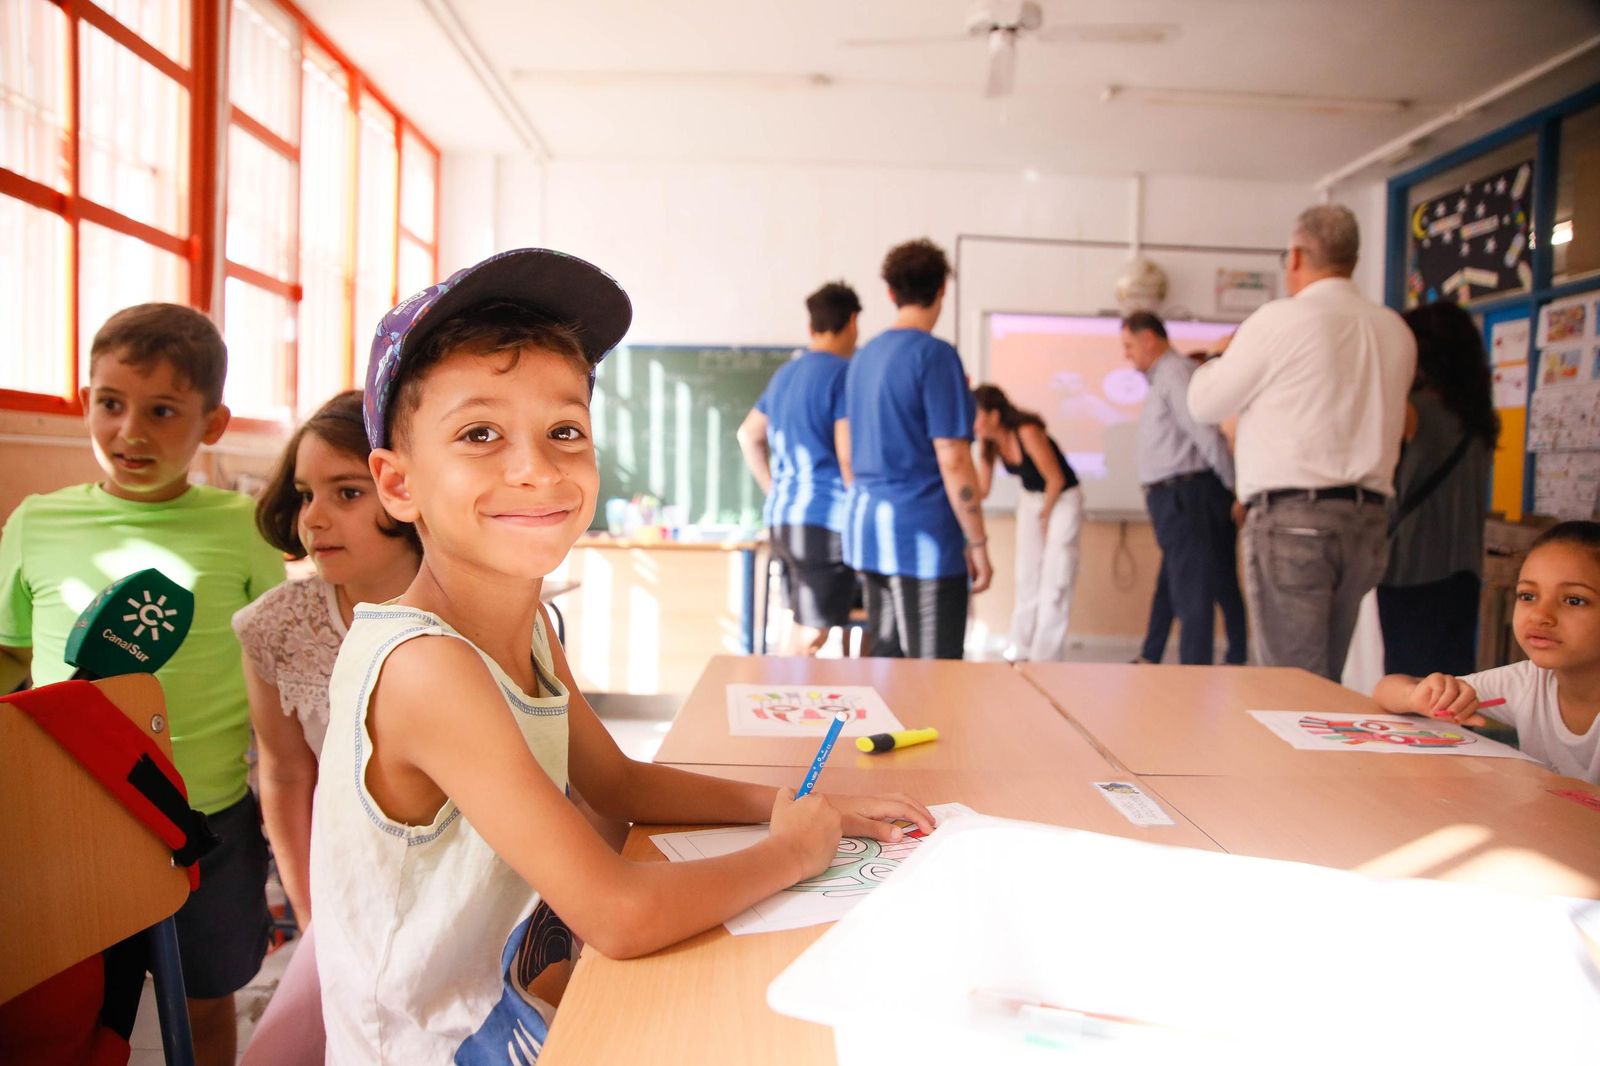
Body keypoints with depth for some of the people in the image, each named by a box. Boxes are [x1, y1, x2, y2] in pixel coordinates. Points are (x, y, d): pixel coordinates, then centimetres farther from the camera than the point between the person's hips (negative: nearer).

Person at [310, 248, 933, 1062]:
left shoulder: (527, 620, -5)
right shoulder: (425, 666, -30)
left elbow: (616, 782, 8)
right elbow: (621, 916, -30)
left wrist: (797, 804, -2)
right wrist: (791, 849, -15)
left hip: (517, 988, 7)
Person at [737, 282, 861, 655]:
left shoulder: (785, 373, 15)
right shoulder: (843, 373, -10)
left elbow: (749, 435, 22)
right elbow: (848, 453, -18)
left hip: (781, 520, 8)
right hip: (823, 524, -8)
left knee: (801, 634, 18)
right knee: (812, 638, -3)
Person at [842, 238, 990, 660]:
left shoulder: (864, 356, 13)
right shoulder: (935, 355, -11)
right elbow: (952, 459, -15)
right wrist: (977, 541, -10)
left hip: (867, 525, 8)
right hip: (923, 532, -8)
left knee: (884, 660, 14)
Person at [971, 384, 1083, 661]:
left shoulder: (1028, 433, -29)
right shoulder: (990, 441, -7)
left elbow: (1056, 479, -20)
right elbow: (982, 490, -8)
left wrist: (1045, 515, -8)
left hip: (1063, 499, -7)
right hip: (1030, 499, 7)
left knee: (1054, 583, -7)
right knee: (1027, 581, 8)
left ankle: (1046, 660, -1)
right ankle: (1021, 654, 18)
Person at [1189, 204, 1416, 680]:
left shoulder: (1279, 320, -7)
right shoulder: (1397, 332, 11)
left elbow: (1204, 403, 1)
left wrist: (1223, 354, 21)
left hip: (1291, 516, -7)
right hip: (1369, 518, 7)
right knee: (1328, 680, 15)